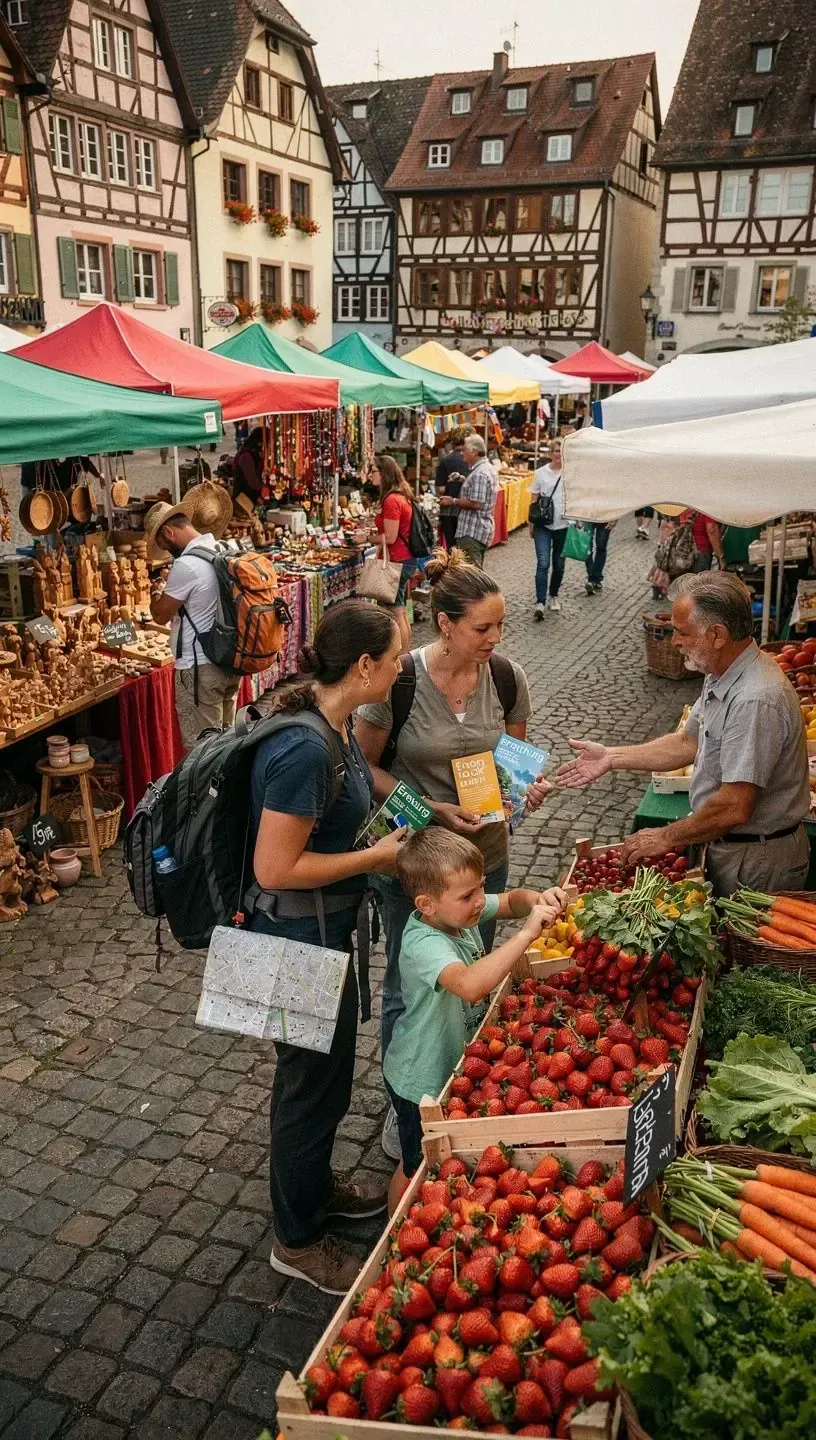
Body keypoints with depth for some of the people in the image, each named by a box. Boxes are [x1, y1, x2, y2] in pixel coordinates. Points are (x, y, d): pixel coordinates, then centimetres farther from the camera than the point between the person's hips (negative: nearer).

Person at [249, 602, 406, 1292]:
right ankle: (298, 1241, 33)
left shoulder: (336, 723, -1)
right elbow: (275, 868, -29)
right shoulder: (305, 749, -31)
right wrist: (376, 856, -20)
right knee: (315, 1082, 10)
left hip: (324, 930, 10)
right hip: (299, 940, -10)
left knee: (323, 1070, 27)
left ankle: (314, 1186, 51)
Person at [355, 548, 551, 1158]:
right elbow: (365, 766, -10)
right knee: (409, 987, 13)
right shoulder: (400, 681, -20)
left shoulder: (507, 678, -9)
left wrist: (528, 786, -16)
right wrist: (433, 809, -22)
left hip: (485, 855, 4)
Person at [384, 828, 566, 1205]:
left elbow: (511, 900, 4)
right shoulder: (423, 945, -36)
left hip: (455, 1064, 8)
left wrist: (538, 900, -19)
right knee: (419, 1169, 16)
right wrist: (527, 933, -51)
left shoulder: (459, 910, -11)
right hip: (423, 1082, -8)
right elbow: (471, 984, -55)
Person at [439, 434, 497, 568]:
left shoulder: (479, 473, -18)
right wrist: (464, 480, 13)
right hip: (480, 529, 11)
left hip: (472, 532, -11)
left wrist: (453, 501, -11)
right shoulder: (487, 468, 15)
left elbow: (476, 503, -23)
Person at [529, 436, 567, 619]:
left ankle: (553, 596, 32)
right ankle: (540, 603, -13)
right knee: (543, 563, -11)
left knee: (559, 564, 12)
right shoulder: (541, 473, 0)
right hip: (543, 525, -1)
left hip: (563, 526, 1)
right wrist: (531, 524, 3)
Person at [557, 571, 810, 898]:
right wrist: (612, 757, 8)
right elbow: (689, 743, 13)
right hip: (727, 846, 9)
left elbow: (735, 808, -31)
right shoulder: (721, 677, 3)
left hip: (756, 862, -9)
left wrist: (667, 838, -18)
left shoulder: (756, 701, -31)